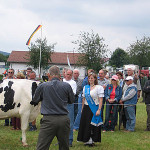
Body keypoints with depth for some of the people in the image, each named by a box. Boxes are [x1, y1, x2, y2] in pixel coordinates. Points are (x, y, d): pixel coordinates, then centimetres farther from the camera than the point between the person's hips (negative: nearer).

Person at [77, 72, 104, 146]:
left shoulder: (99, 87, -5)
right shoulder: (85, 87, 10)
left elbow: (100, 100, -9)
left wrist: (99, 110, -17)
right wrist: (82, 109, 13)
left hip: (94, 108, -5)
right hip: (86, 108, 5)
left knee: (93, 125, -2)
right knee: (85, 124, 5)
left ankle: (92, 140, 6)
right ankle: (87, 140, 14)